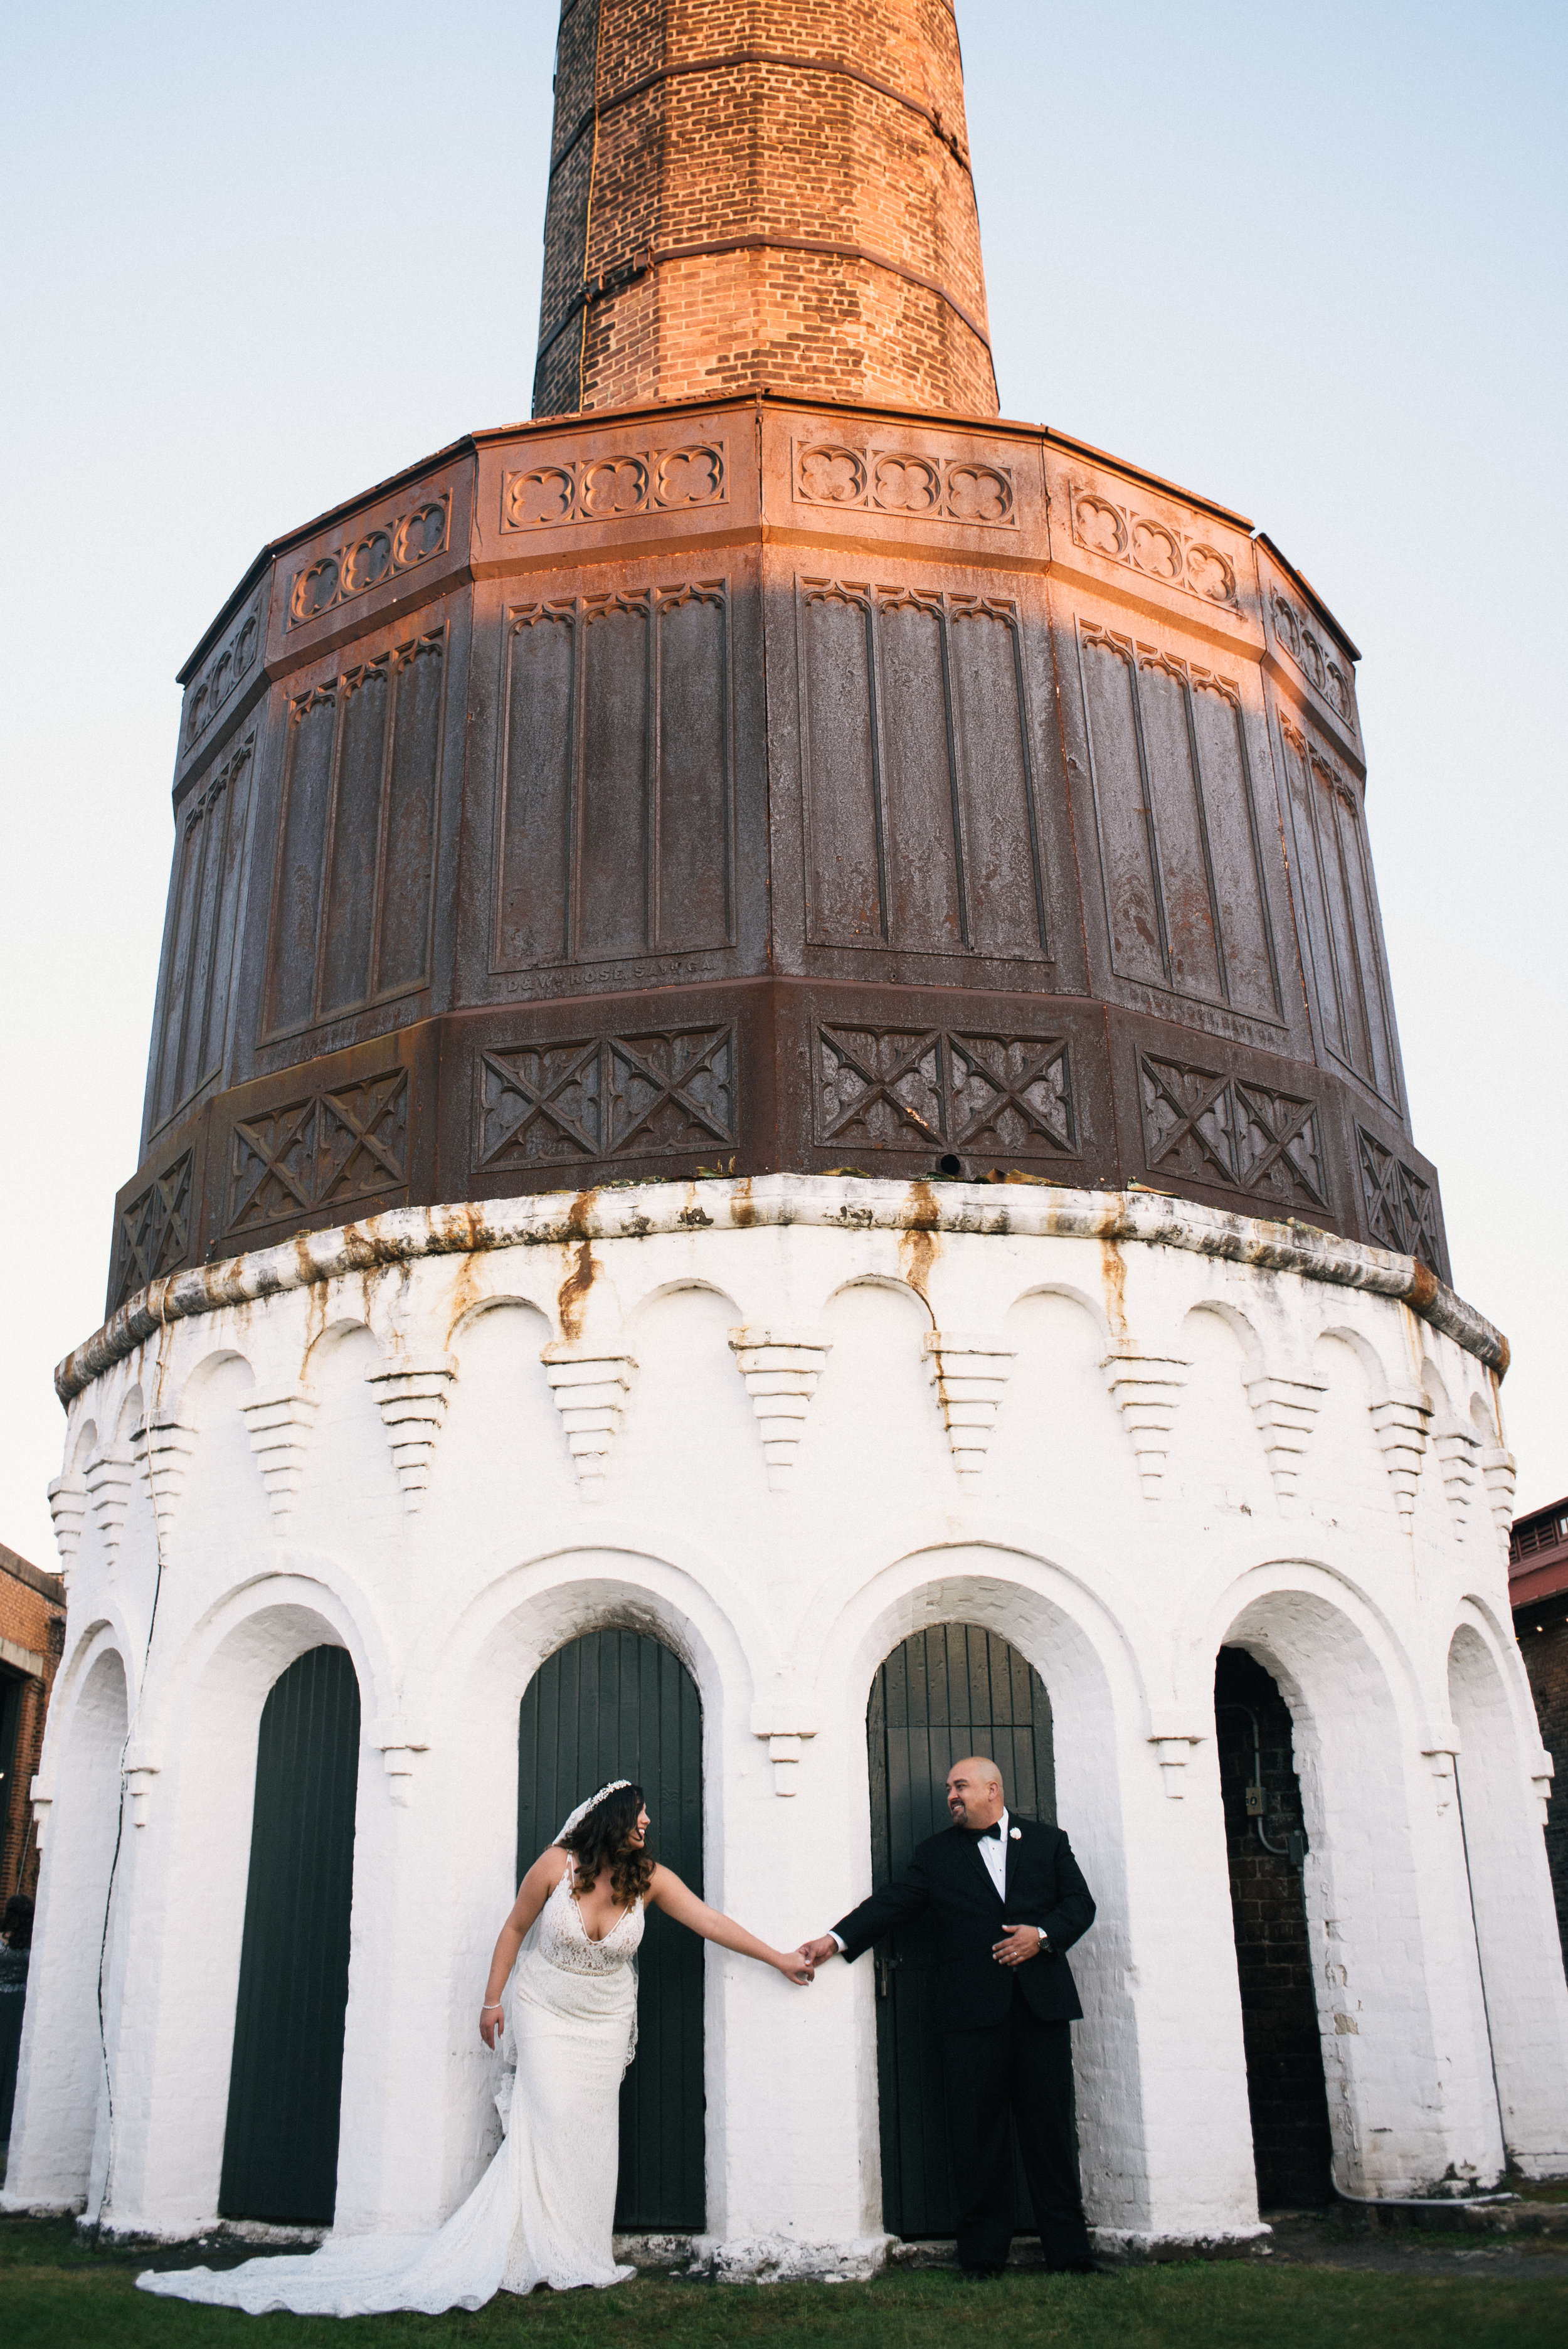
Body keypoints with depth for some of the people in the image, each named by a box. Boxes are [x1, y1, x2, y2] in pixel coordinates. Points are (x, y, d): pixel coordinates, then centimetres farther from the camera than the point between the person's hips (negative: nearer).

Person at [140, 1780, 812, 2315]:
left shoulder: (649, 1878, -11)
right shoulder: (557, 1865, -17)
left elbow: (711, 1922, -8)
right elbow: (515, 1928, -4)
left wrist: (778, 1957, -9)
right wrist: (492, 1999, -1)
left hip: (604, 2024, 2)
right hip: (545, 2012, -2)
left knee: (590, 2130, -2)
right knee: (550, 2119, -12)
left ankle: (579, 2254, 5)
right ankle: (549, 2251, -4)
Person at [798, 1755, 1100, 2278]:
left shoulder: (1048, 1842, 13)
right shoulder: (935, 1853, 13)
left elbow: (1080, 1903, 9)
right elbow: (893, 1902, 6)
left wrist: (1043, 1934, -9)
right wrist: (836, 1939, -6)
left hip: (1043, 2004, 0)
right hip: (972, 2013, 0)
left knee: (1051, 2131, 4)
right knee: (976, 2134, 1)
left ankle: (1069, 2252, 14)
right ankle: (982, 2253, 11)